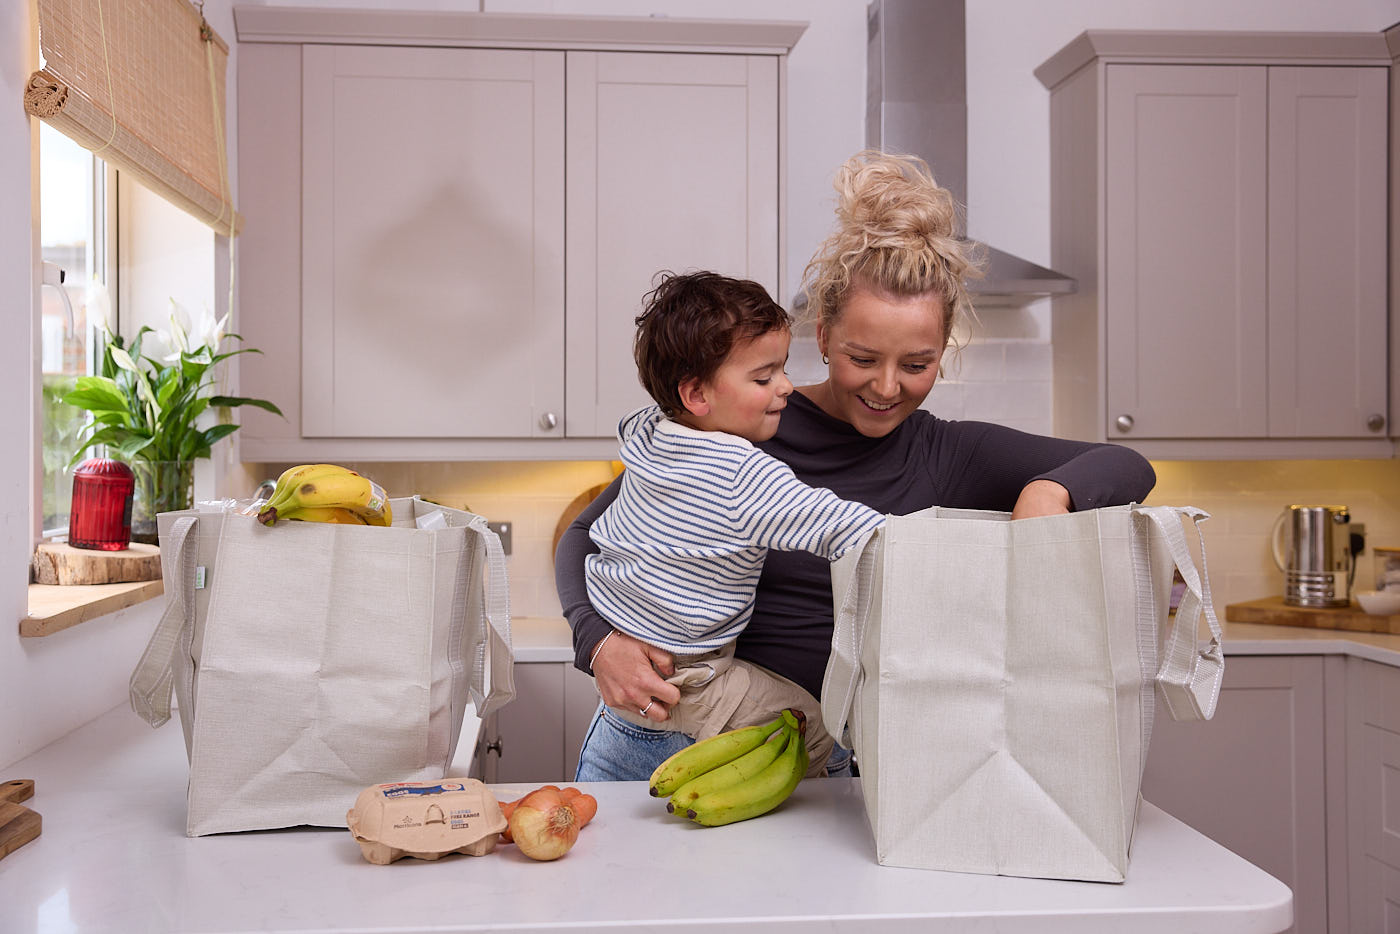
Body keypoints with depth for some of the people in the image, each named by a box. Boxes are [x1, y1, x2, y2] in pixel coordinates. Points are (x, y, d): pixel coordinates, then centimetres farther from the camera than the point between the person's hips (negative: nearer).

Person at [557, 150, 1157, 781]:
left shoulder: (943, 457, 2)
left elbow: (1128, 469, 0)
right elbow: (587, 535, 1)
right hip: (659, 740, -1)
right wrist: (601, 641, -19)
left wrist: (1047, 490, -22)